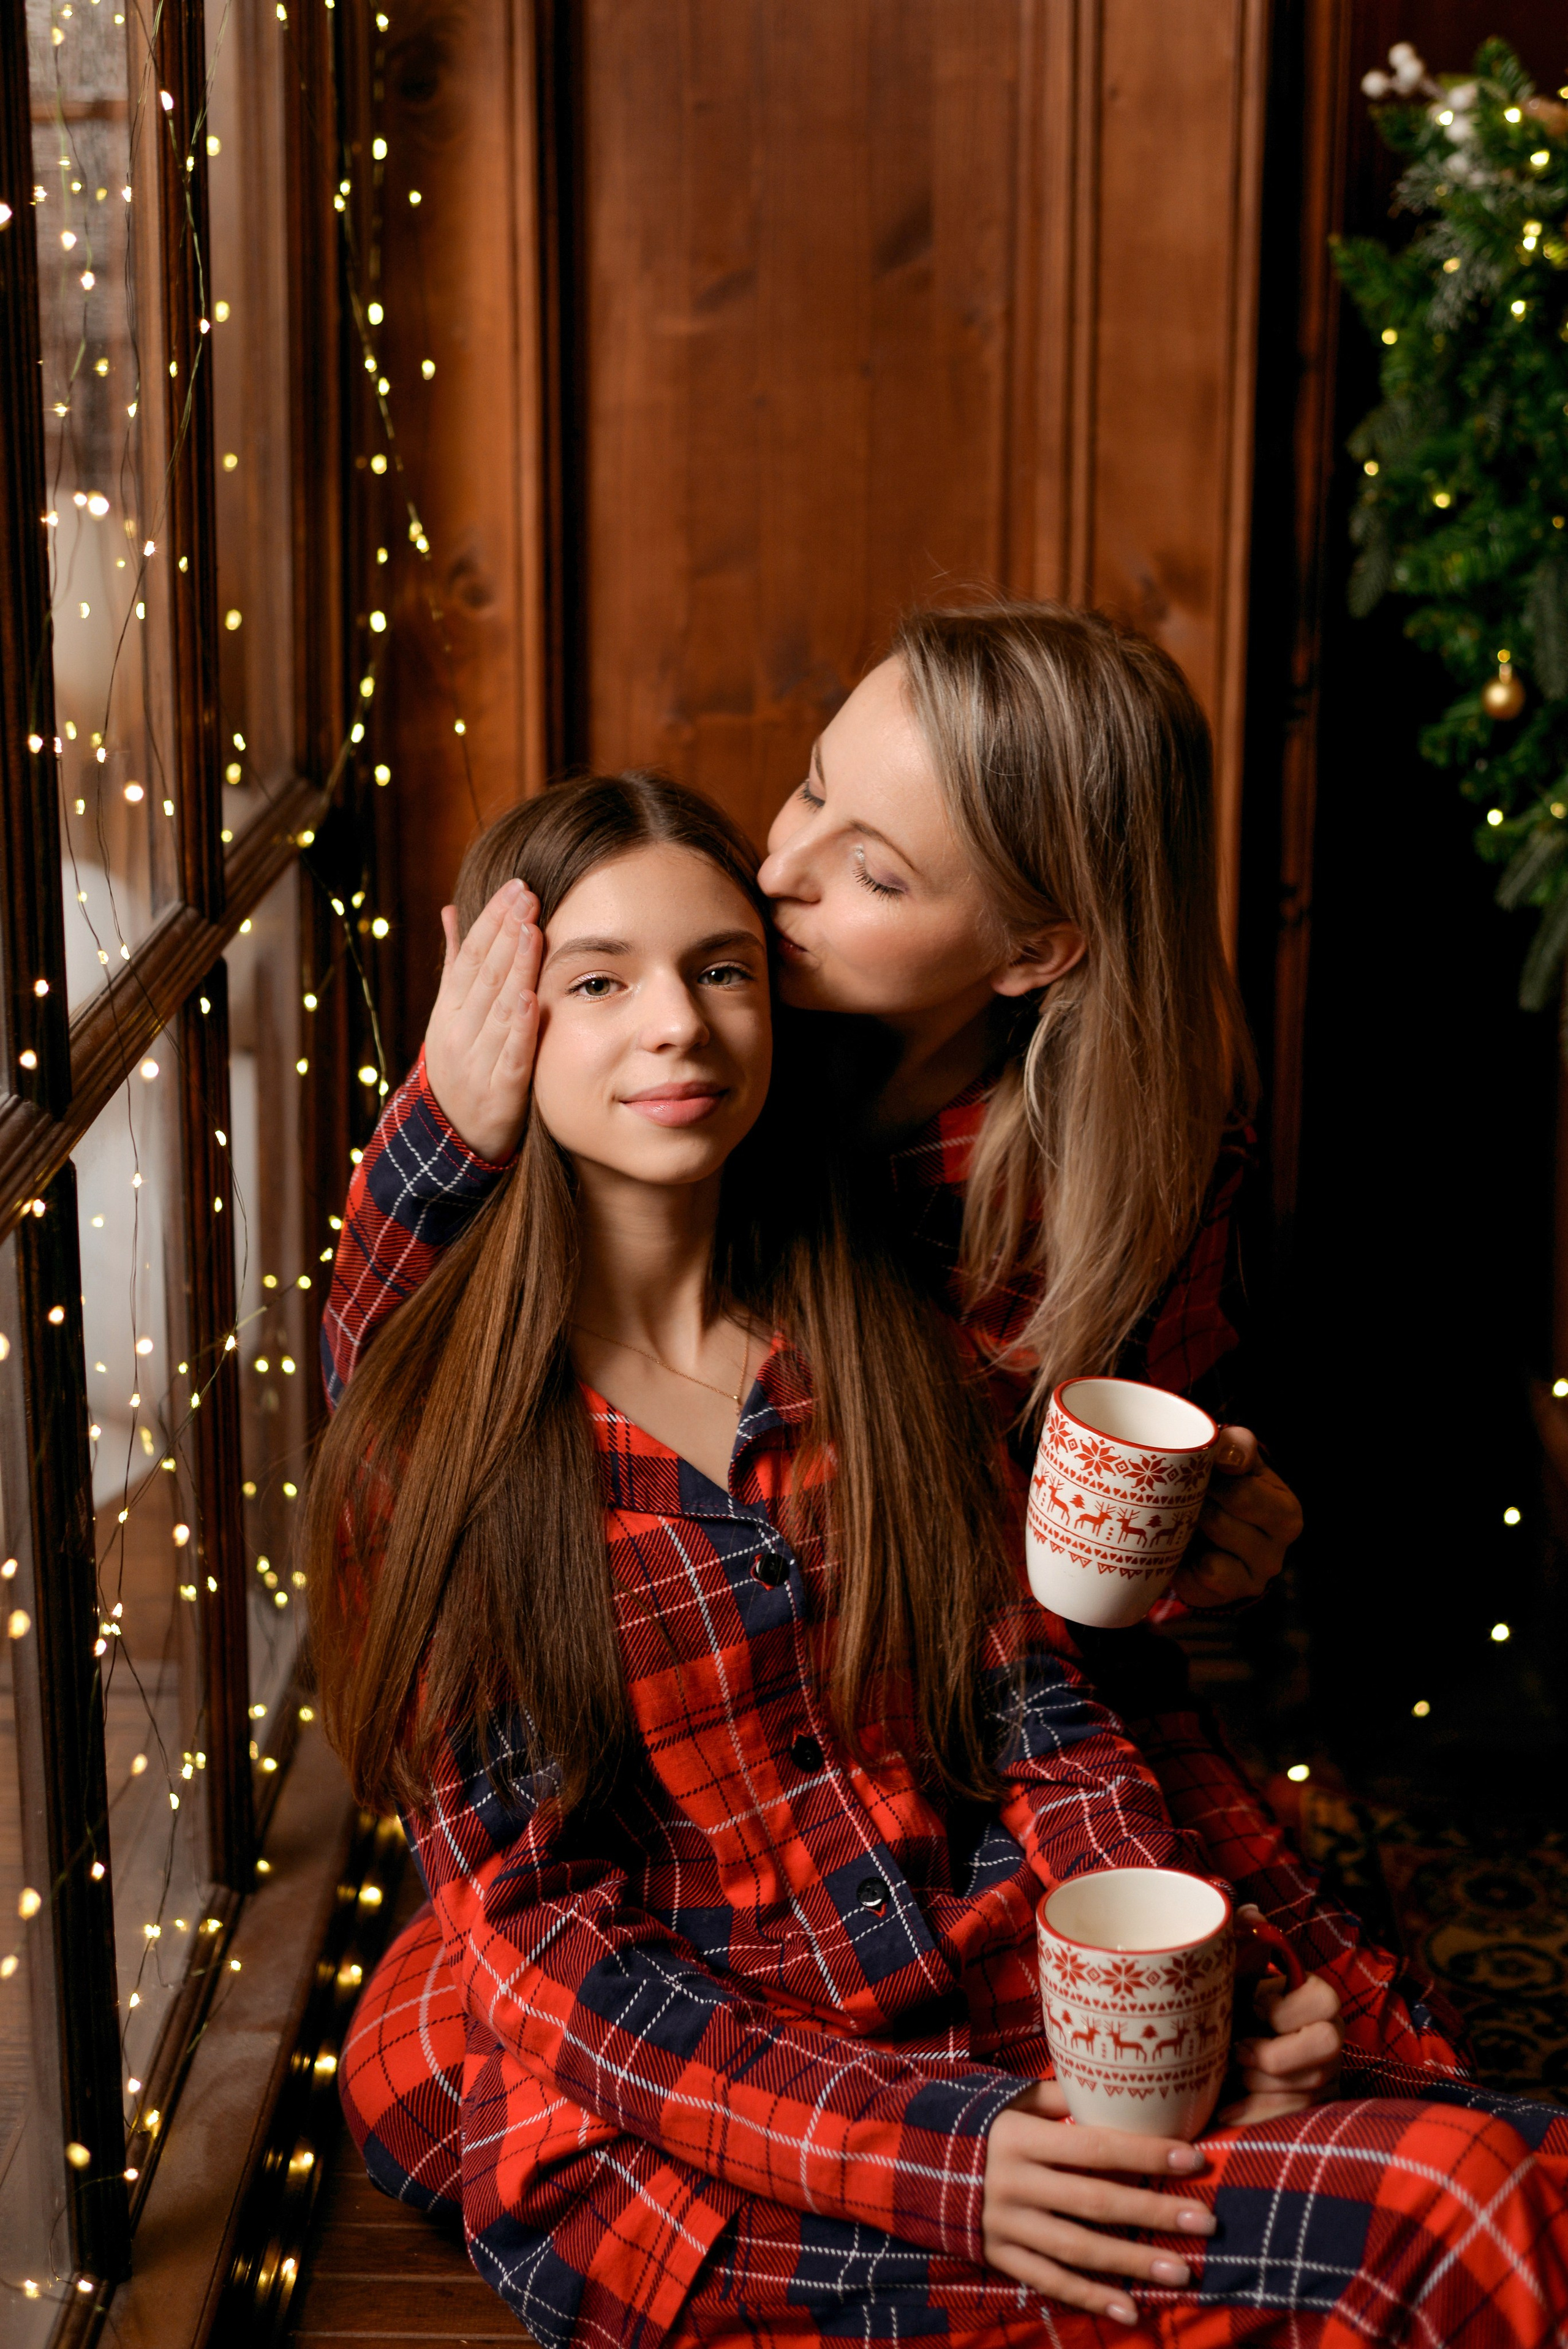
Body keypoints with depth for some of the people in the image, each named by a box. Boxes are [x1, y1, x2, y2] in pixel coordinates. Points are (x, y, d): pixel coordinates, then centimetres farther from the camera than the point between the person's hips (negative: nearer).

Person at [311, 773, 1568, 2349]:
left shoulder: (874, 1349, 11)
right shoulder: (430, 1446, -3)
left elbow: (1039, 1730, 9)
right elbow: (535, 1939, -7)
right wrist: (926, 2158, -20)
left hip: (1003, 2032, 5)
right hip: (667, 2138, -5)